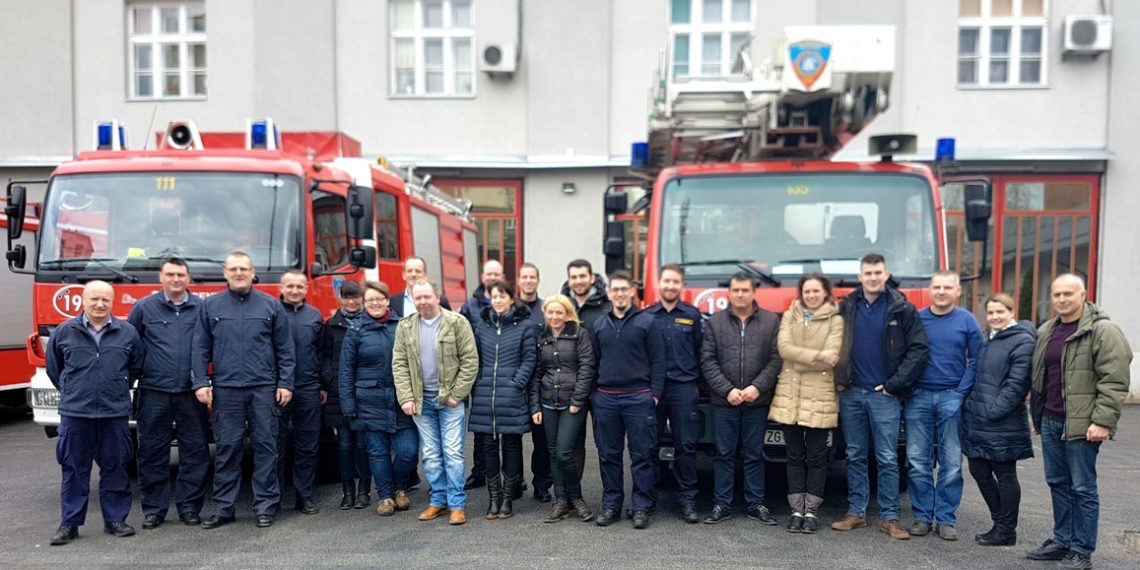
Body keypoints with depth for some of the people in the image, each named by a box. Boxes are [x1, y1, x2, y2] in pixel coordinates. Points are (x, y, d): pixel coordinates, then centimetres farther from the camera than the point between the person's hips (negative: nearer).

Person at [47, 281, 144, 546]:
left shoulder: (127, 333, 3)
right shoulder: (64, 332, 2)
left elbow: (136, 368, 14)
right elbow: (53, 368, 15)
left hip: (115, 413, 0)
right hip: (75, 412, 0)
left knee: (115, 467, 7)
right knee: (74, 469, 6)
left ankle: (115, 519, 16)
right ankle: (69, 523, 15)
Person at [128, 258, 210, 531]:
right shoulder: (144, 308, 6)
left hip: (192, 393, 0)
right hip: (154, 393, 0)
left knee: (195, 451, 3)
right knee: (152, 452, 5)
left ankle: (189, 506, 14)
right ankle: (153, 508, 16)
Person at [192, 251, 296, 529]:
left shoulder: (271, 306, 6)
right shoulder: (210, 306, 8)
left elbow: (285, 349, 6)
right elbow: (200, 348, 7)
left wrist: (285, 383, 0)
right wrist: (200, 383, -1)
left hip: (264, 389, 0)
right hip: (225, 389, 0)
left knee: (265, 446, 2)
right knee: (226, 448, 5)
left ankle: (266, 506, 10)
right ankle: (224, 507, 14)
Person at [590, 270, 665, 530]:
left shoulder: (646, 321, 1)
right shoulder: (599, 325, 12)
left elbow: (657, 360, -1)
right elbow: (593, 361, 15)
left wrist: (655, 393, -8)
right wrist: (592, 393, 9)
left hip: (639, 398, -3)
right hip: (605, 398, 3)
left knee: (642, 455, 1)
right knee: (609, 455, 8)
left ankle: (641, 507, 10)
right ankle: (611, 505, 18)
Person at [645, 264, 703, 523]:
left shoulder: (693, 316, 6)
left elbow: (702, 352, 7)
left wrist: (694, 378, 0)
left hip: (684, 389, -1)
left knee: (686, 446, 1)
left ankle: (688, 500, 8)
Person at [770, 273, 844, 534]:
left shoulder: (835, 320, 3)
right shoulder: (789, 316, 10)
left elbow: (831, 357, -9)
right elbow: (784, 348, -6)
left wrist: (798, 361, -9)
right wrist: (817, 356, -14)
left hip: (819, 396, -2)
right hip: (790, 395, 2)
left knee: (816, 457, 3)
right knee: (795, 456, 7)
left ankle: (811, 510, 12)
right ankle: (796, 509, 14)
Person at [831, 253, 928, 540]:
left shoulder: (902, 309, -2)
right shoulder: (846, 307, 5)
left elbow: (919, 350, -5)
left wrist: (894, 384, -9)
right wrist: (841, 380, 2)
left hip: (884, 395, -3)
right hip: (851, 394, 3)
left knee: (887, 459, 2)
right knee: (855, 457, 10)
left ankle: (889, 517, 10)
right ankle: (856, 512, 18)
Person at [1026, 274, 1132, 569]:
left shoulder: (1102, 331, -10)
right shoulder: (1045, 332, 13)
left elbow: (1115, 381, -15)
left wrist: (1102, 421, -19)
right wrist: (1038, 416, 21)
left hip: (1081, 423, -7)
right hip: (1050, 421, 7)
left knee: (1082, 488, 1)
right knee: (1058, 483, 14)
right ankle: (1062, 540, 26)